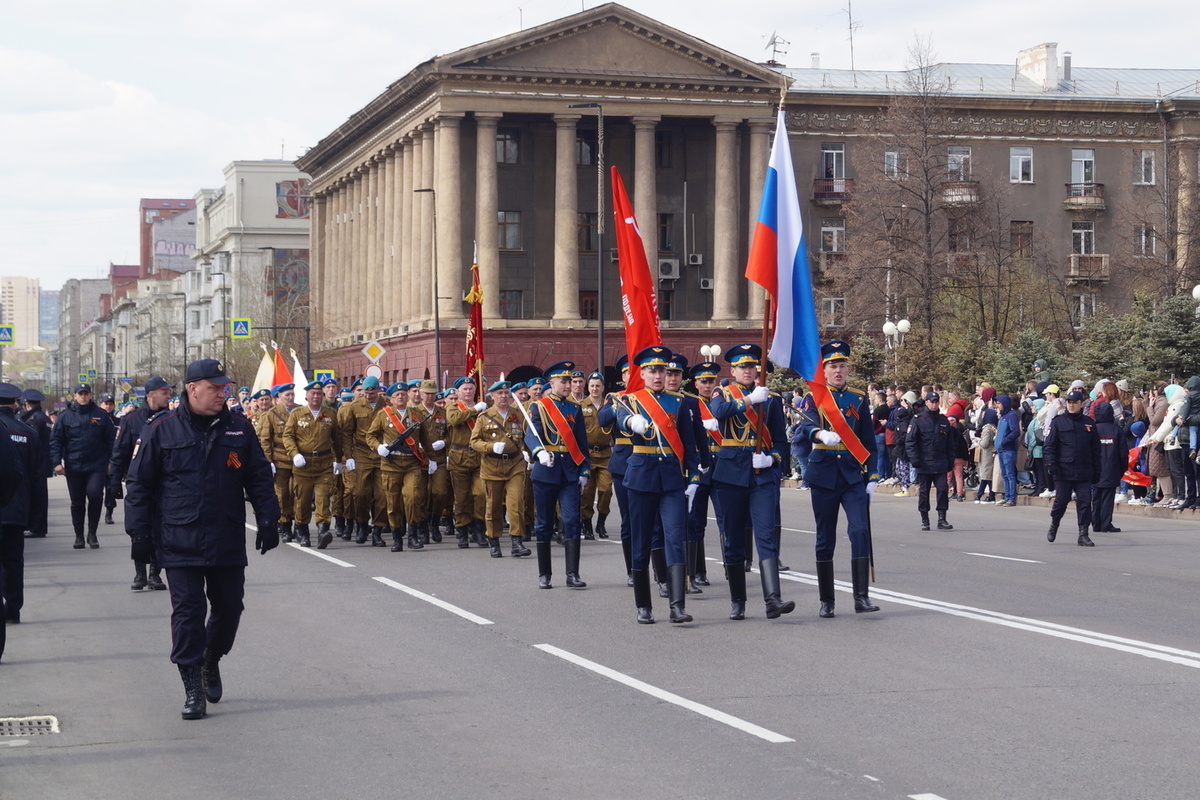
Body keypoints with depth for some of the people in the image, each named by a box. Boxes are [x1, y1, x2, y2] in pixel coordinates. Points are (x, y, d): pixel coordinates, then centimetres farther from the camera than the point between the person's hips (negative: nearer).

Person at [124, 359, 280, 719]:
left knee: (229, 608, 11)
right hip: (180, 543, -3)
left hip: (228, 543, 3)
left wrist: (267, 520, 3)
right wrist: (140, 532, -3)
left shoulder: (239, 428, 5)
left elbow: (260, 478, 10)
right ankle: (193, 688, 1)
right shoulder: (162, 430, -2)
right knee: (188, 612, -4)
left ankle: (212, 661, 37)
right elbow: (139, 484, 1)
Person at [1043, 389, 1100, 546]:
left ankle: (1083, 534, 0)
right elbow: (1049, 445, 0)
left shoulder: (1089, 423, 10)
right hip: (1063, 471, -2)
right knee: (1061, 500, 3)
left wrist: (1096, 471, 13)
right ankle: (1053, 526, 28)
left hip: (1084, 473, 2)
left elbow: (1096, 449, 15)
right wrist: (1051, 463, -14)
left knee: (1085, 501, -4)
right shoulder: (1058, 422, 3)